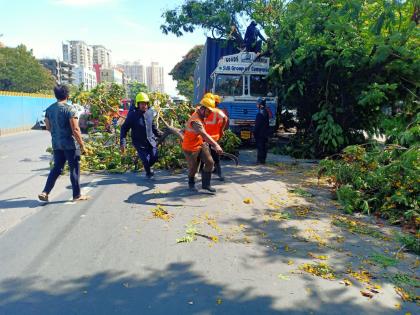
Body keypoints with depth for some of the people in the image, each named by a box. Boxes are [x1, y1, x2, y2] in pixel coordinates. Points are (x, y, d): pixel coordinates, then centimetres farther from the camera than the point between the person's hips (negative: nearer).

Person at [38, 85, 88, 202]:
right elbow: (75, 130, -17)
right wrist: (82, 145, -11)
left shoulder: (49, 109, 6)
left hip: (56, 144, 6)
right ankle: (77, 195, 12)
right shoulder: (70, 109, -14)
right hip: (70, 144, -6)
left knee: (56, 168, 15)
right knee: (74, 169, 4)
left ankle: (45, 192, 11)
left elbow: (48, 127, 13)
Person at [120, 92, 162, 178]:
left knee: (154, 158, 4)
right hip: (140, 143, -4)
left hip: (151, 140, 4)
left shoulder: (150, 112, -4)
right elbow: (124, 128, -13)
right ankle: (148, 172, 31)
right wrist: (122, 143, -20)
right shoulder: (132, 114, -17)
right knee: (146, 160, -4)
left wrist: (159, 134, 17)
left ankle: (148, 167, 40)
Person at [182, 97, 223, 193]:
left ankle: (206, 184, 10)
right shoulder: (195, 120, -31)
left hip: (201, 144, 8)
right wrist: (216, 145, -53)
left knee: (210, 162, -3)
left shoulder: (201, 115, -1)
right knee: (193, 168, 8)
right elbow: (204, 135, -45)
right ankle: (191, 184, 36)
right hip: (191, 148, -8)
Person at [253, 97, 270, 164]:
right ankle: (263, 159, 19)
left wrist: (255, 133, -11)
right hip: (265, 133, 9)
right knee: (264, 147, 12)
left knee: (260, 147, -3)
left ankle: (260, 159, -1)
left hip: (260, 133, -9)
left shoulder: (260, 113, -18)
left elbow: (257, 125, -18)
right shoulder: (266, 112, 10)